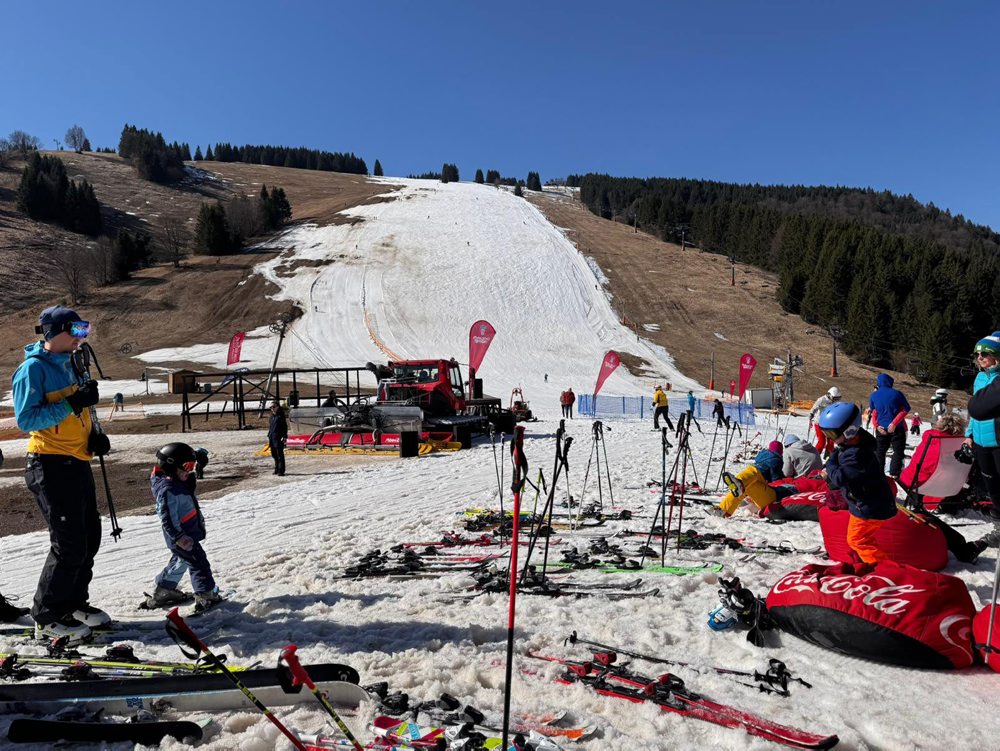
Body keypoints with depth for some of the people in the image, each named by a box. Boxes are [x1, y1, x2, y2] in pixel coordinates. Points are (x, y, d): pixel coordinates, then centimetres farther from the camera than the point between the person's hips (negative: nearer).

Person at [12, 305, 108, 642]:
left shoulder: (68, 364, 14)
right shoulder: (33, 368, -12)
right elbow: (26, 419, -19)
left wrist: (93, 436, 5)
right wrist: (72, 403, -26)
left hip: (77, 463, 9)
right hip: (50, 466, -8)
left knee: (89, 538, 14)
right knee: (69, 545, -6)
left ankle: (74, 602, 30)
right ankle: (48, 617, 10)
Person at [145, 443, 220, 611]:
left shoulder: (178, 483, 9)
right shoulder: (168, 489, -23)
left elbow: (190, 507, 23)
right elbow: (167, 518, -26)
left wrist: (199, 518, 30)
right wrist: (179, 537, -30)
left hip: (188, 532, 11)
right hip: (181, 535, -11)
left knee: (180, 560, 24)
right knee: (198, 562, -9)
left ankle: (164, 591, 38)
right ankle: (206, 595, -7)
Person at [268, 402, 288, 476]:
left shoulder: (280, 415, -6)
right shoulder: (272, 416, 15)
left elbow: (285, 426, -9)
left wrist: (285, 437, -15)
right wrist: (269, 436, 18)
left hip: (278, 438, -8)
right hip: (272, 438, 8)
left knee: (280, 455, -6)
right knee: (274, 455, 13)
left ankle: (281, 471, -4)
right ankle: (277, 469, 25)